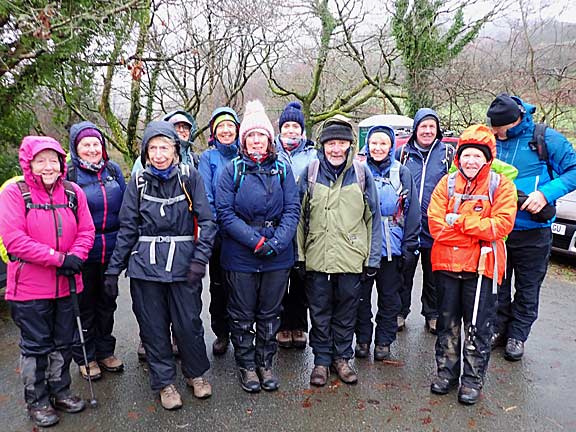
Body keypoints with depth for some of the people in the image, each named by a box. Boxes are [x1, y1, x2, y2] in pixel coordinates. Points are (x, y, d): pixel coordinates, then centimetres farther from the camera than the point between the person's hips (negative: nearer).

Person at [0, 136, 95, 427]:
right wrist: (59, 258, -20)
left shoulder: (73, 192, 2)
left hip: (66, 283, 4)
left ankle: (60, 391, 35)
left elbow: (86, 231, 2)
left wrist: (76, 257, -17)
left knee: (63, 342, 16)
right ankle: (37, 401, 28)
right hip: (30, 286, -4)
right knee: (35, 345, 10)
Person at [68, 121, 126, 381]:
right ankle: (86, 357, 26)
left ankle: (105, 351, 33)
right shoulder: (68, 173, -7)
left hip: (111, 251, 4)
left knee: (107, 303, 16)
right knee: (85, 305, 10)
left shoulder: (113, 170, 5)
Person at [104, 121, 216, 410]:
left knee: (188, 323, 3)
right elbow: (127, 228, 8)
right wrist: (114, 268, 6)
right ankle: (165, 381, 29)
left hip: (183, 262, -2)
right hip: (145, 264, 2)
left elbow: (206, 220, -3)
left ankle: (196, 373, 30)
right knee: (153, 326, 9)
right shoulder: (138, 182, 5)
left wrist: (200, 259, -12)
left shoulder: (190, 177, -1)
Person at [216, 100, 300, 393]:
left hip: (278, 258, 2)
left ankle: (266, 363, 32)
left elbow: (292, 210, -1)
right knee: (242, 315, 10)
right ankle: (246, 365, 29)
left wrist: (277, 243, -15)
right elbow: (225, 213, -8)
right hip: (240, 256, -2)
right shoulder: (232, 170, -1)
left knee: (270, 313, 14)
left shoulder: (282, 169, 5)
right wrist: (256, 241, -17)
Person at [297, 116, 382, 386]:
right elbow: (300, 216, 4)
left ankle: (342, 357, 32)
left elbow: (373, 217, 3)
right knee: (320, 313, 11)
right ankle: (321, 359, 28)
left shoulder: (362, 173, 0)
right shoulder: (311, 172, 1)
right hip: (317, 258, 0)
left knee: (346, 311, 14)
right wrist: (299, 254, 1)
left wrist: (372, 258, 1)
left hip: (352, 259, 0)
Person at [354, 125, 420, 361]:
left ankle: (384, 341, 26)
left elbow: (412, 211, 1)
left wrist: (409, 245, -4)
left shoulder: (402, 173, 1)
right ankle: (362, 339, 26)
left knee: (389, 295, 11)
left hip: (391, 246, 0)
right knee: (361, 294, 10)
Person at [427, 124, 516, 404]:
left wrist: (458, 220, -18)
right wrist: (478, 230, -15)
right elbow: (436, 225, -9)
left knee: (478, 327, 7)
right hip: (447, 263, 3)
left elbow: (502, 225, -17)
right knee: (447, 322, 15)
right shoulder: (447, 184, 2)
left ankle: (473, 380, 24)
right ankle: (446, 372, 31)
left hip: (482, 266, -2)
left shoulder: (500, 185, -3)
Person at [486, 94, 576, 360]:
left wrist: (546, 193, -23)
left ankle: (517, 336, 28)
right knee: (498, 285, 14)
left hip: (532, 232, -2)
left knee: (527, 289, 12)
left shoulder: (545, 138, -11)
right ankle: (498, 329, 31)